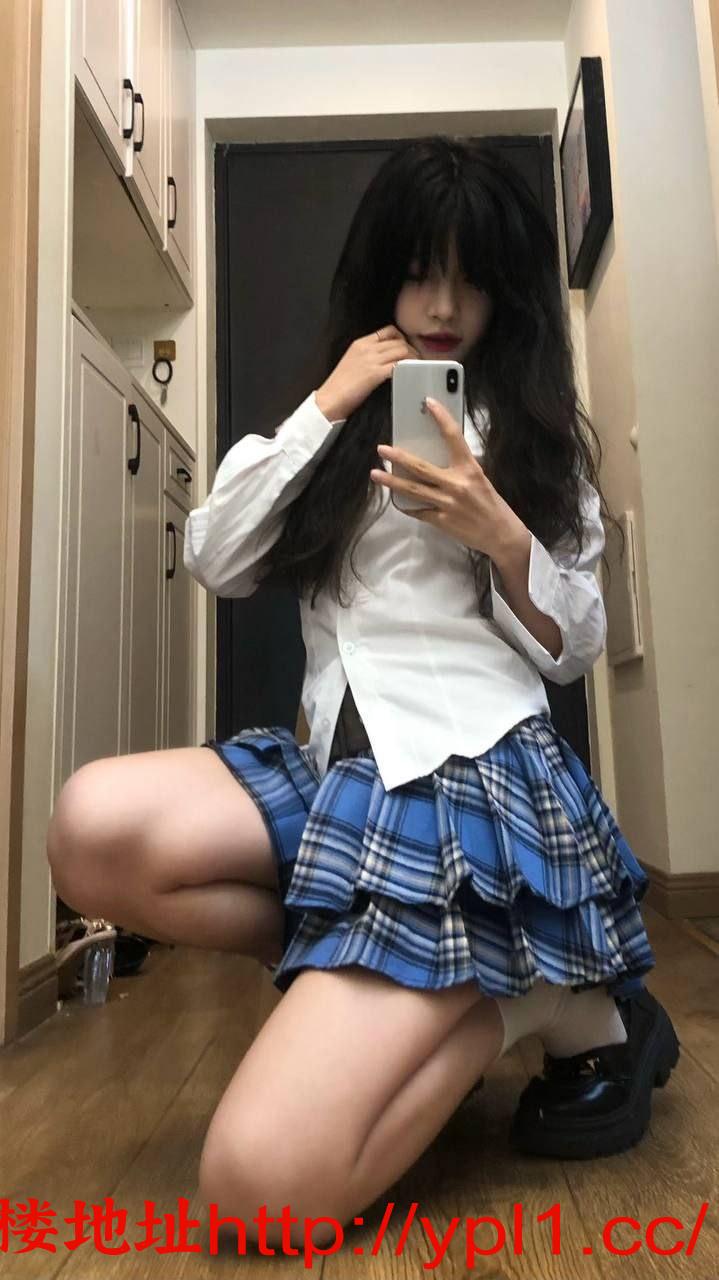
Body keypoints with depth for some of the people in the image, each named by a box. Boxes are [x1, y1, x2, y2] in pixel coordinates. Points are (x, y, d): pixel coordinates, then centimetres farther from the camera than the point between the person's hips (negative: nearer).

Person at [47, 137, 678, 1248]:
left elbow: (576, 650, 4)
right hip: (333, 762, 5)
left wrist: (501, 536, -14)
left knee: (258, 1183, -21)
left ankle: (544, 1001, 1)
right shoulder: (335, 422, 19)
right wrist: (325, 408, 1)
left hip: (473, 773, -5)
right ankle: (390, 990, -8)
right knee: (93, 827, -29)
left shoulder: (538, 431, 9)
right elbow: (213, 561, 4)